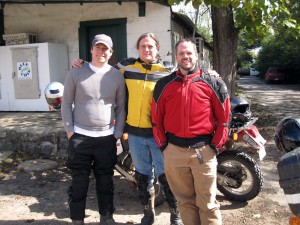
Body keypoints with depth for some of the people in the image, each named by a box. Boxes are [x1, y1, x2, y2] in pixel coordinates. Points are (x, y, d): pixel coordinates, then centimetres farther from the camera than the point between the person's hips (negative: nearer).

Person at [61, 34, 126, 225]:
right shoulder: (76, 73, 0)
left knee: (105, 182, 14)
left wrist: (118, 133, 2)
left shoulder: (117, 76, 3)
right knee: (79, 183, 8)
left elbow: (121, 107, 7)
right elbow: (67, 103, 3)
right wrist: (70, 130, -2)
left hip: (107, 138, 1)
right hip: (80, 137, -1)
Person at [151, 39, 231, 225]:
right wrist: (163, 145, 4)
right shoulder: (164, 85, 6)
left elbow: (224, 117, 2)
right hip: (174, 150, 2)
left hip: (204, 151, -2)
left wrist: (215, 146, -2)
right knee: (185, 201, 15)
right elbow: (156, 118, 8)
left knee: (208, 203, 6)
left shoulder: (213, 83, 1)